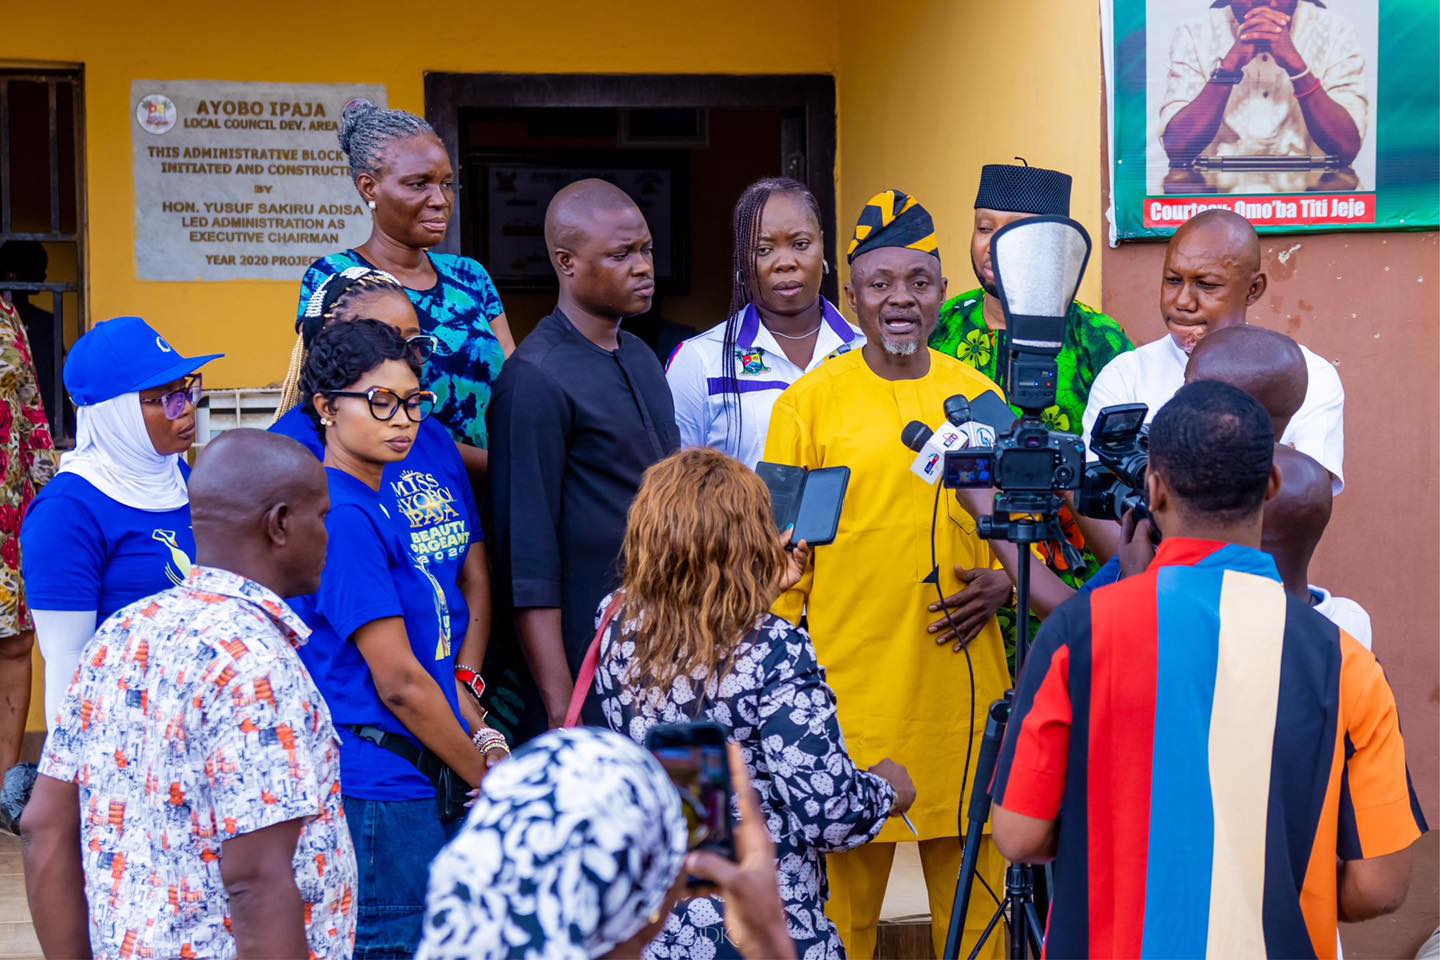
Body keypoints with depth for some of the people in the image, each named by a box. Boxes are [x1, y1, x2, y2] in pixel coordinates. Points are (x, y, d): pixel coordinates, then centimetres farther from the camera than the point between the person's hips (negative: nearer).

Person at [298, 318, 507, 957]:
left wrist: (475, 739, 5)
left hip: (419, 789, 9)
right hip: (378, 795, -9)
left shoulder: (374, 509, 15)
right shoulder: (345, 517, -15)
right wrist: (487, 777, -6)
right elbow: (398, 682, -17)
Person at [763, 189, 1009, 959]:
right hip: (849, 685, -3)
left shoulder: (978, 395, 10)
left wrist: (1005, 582, -1)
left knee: (971, 873, 8)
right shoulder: (810, 402, 1)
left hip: (964, 684, 3)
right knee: (842, 883, 0)